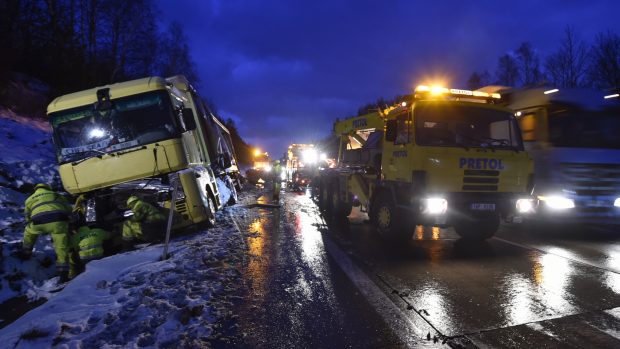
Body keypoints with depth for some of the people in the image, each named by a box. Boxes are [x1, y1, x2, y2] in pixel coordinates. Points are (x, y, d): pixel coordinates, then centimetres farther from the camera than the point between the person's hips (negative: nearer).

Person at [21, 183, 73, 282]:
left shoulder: (29, 199, 34)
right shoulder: (56, 194, 34)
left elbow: (28, 218, 36)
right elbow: (69, 209, 28)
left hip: (39, 221, 0)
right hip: (59, 220, 0)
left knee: (29, 231, 36)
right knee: (62, 248, 8)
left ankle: (26, 254, 47)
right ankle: (63, 275, 6)